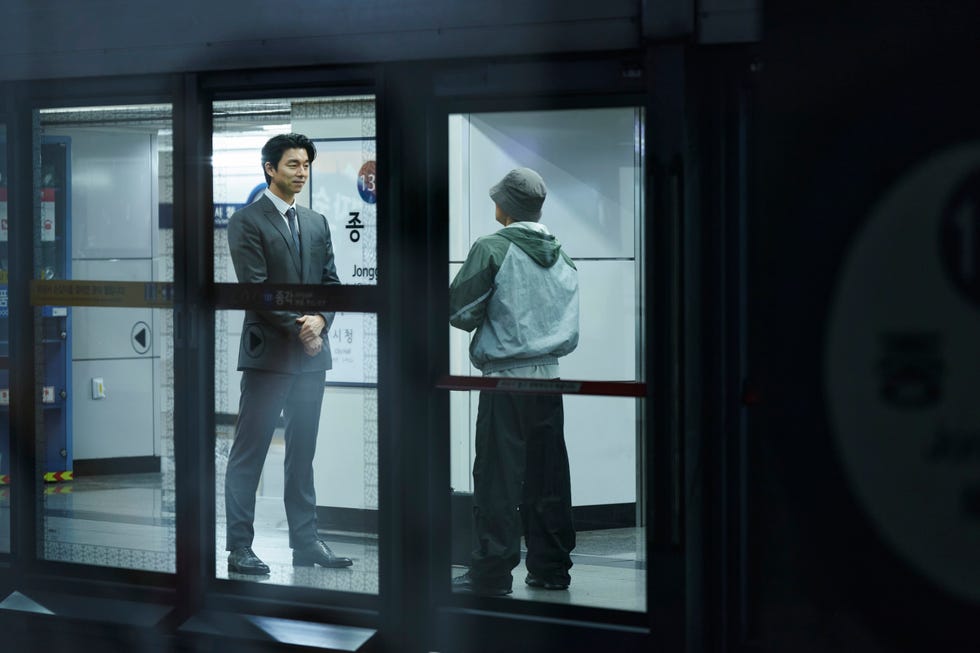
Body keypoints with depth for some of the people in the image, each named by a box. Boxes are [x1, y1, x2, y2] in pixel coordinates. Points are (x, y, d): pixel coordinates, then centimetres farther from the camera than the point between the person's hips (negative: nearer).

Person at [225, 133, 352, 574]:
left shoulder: (317, 223, 16)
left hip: (311, 355, 6)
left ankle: (305, 542, 16)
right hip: (268, 353, -6)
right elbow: (256, 287, -12)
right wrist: (297, 326, -14)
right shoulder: (246, 222, -4)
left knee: (302, 452, 11)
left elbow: (332, 282, 12)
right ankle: (239, 548, 1)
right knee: (249, 455, -2)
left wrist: (320, 319, -7)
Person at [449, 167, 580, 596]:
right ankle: (550, 568, 17)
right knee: (547, 477, 11)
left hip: (505, 380, -6)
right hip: (549, 377, 6)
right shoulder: (562, 256, 10)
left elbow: (459, 309, -9)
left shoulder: (492, 249, -9)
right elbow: (570, 329, 15)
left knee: (497, 478, -2)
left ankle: (492, 573, 0)